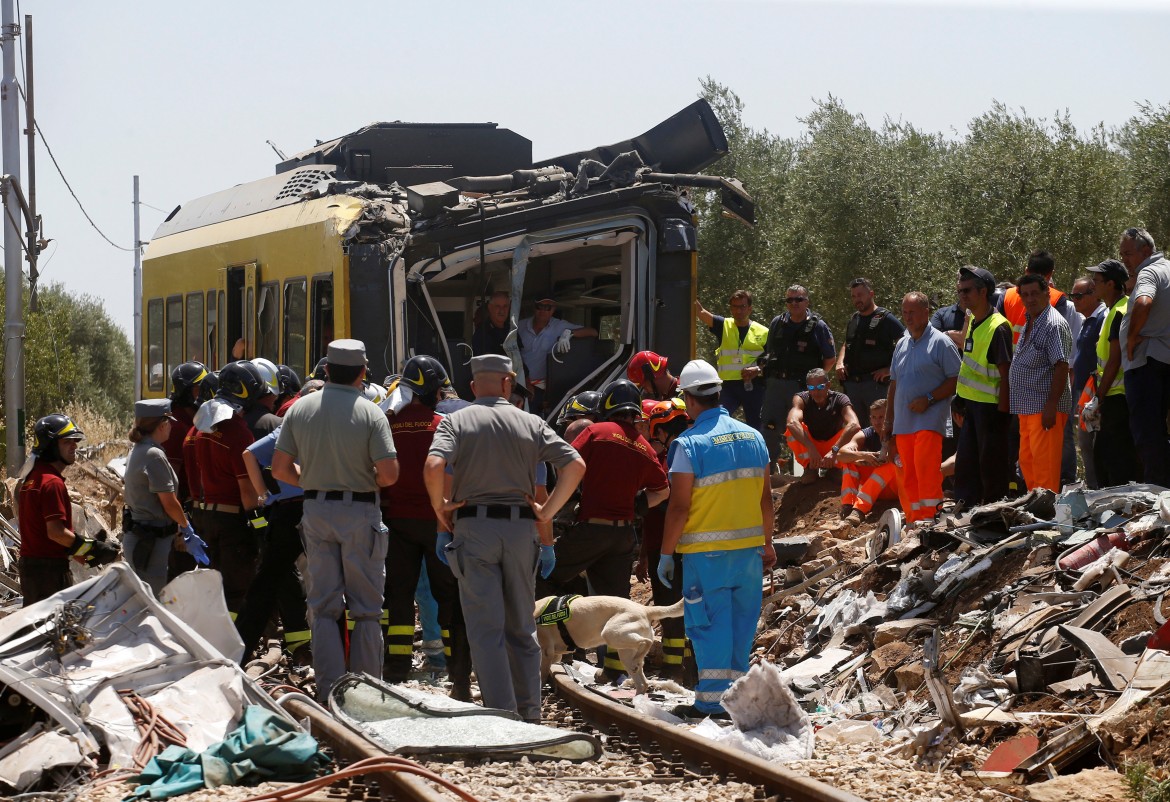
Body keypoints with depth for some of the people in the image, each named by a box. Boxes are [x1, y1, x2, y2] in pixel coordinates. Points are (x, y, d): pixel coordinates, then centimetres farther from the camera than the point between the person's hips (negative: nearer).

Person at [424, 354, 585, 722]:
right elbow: (575, 465, -2)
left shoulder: (456, 421, 1)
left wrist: (440, 508, -1)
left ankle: (502, 715, -8)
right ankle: (529, 715, 17)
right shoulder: (531, 423, 8)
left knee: (486, 629, -2)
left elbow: (434, 466, -16)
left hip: (473, 527, -3)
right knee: (522, 628, 14)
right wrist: (547, 512, 4)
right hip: (521, 528, 3)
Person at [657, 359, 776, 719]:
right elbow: (765, 499, 11)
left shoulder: (689, 444, -12)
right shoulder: (753, 437, 6)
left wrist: (665, 554, -5)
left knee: (710, 622, 0)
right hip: (750, 546, 5)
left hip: (707, 552, -5)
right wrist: (767, 544, 21)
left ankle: (712, 699, 0)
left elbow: (679, 507, -13)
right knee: (742, 621, 13)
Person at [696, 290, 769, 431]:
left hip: (753, 386, 0)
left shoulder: (762, 332, 5)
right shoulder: (724, 326, 6)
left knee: (754, 426, 8)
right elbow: (700, 312, -6)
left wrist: (758, 370, -11)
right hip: (728, 384, 0)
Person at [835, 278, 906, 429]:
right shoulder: (853, 320, 18)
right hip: (851, 382, 7)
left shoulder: (885, 319, -5)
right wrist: (840, 363, 12)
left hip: (875, 383, -7)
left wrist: (890, 369, -14)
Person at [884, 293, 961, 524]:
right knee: (909, 478, 7)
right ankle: (914, 521, 12)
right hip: (902, 423, 7)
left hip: (929, 420, -7)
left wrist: (929, 399, -16)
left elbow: (956, 380, -7)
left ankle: (930, 520, -18)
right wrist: (888, 423, 19)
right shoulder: (902, 344, 19)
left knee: (925, 471, -18)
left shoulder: (941, 342, -3)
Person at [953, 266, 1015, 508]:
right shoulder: (972, 322, 11)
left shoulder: (998, 327, -16)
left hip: (992, 406, -9)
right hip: (972, 404, 9)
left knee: (992, 466, -2)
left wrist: (1001, 412, -19)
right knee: (965, 464, 11)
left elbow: (1006, 374, -17)